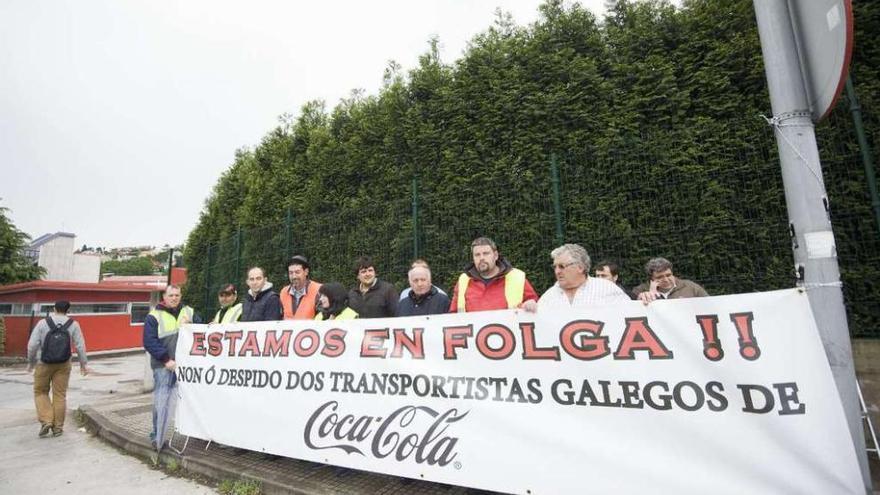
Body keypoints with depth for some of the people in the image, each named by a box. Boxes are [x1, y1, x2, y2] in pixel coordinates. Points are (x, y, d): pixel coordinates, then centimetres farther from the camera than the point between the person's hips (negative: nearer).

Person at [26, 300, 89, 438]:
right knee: (59, 395, 8)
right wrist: (83, 363, 3)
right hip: (63, 364, 1)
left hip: (44, 364, -1)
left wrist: (31, 362, 5)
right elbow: (80, 345, -6)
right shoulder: (73, 324, -6)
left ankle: (46, 421, 4)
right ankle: (57, 427, 12)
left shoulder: (43, 323, -9)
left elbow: (32, 344, -11)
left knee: (40, 392, 18)